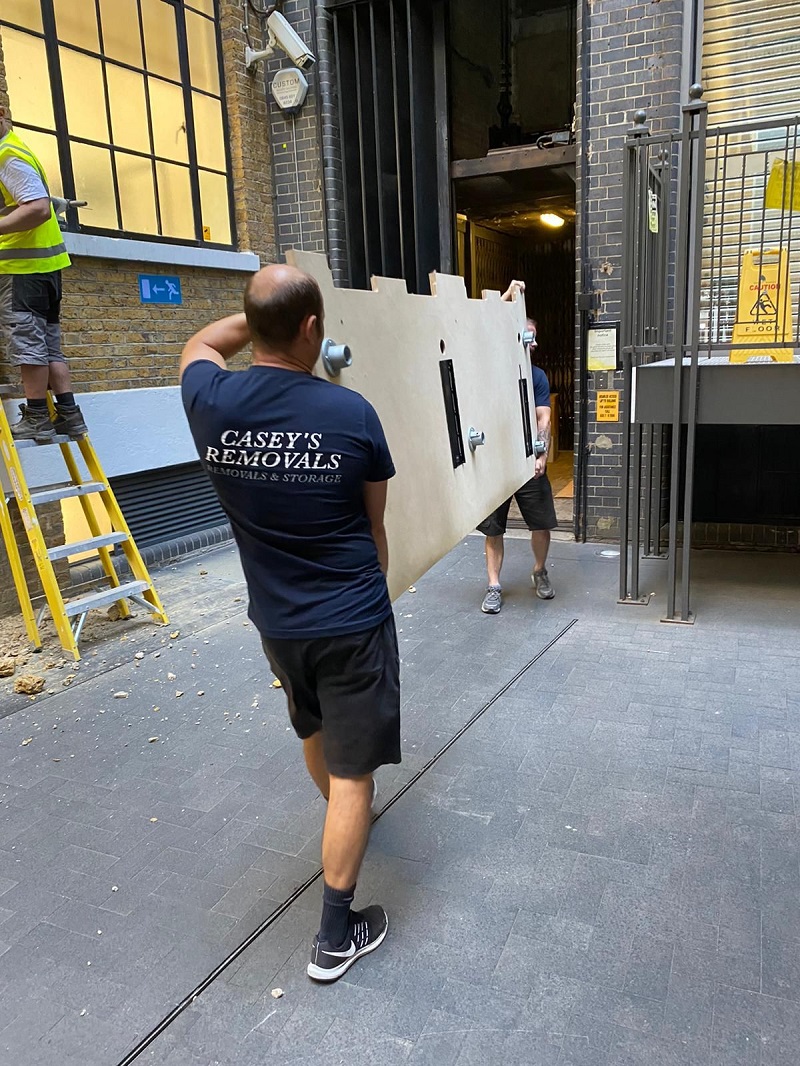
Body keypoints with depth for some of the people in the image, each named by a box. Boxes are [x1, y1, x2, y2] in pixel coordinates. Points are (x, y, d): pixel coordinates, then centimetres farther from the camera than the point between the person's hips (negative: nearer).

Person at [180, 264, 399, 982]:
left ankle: (348, 818, 58)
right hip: (352, 623, -4)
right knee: (352, 771, 8)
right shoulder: (352, 413, -17)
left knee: (315, 733, 30)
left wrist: (263, 312, 18)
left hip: (275, 621, 5)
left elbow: (200, 345, 17)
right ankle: (336, 935, 20)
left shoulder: (213, 404, -10)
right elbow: (375, 525, -2)